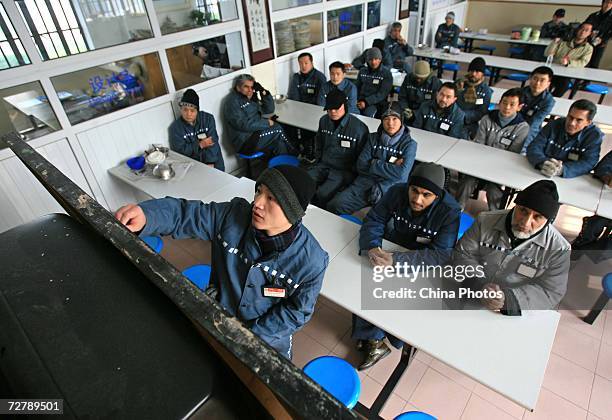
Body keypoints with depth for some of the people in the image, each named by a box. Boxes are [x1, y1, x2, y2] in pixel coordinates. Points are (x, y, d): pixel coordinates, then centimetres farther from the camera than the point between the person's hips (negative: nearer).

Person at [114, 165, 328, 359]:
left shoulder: (311, 261, -28)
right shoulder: (233, 215, -23)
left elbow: (296, 312, -17)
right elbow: (186, 214, -21)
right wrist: (146, 215, -42)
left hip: (268, 333, -2)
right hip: (218, 316, 2)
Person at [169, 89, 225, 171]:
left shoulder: (208, 118, -2)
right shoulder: (175, 127, -3)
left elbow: (213, 141, -11)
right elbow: (179, 150, -9)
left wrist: (210, 163, -23)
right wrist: (200, 145, -19)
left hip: (213, 159, 1)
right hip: (192, 163, 0)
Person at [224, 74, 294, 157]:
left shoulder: (251, 98, 14)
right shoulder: (233, 102, -11)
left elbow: (269, 110, 15)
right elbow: (244, 125, -23)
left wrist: (264, 93, -1)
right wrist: (266, 123, -18)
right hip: (245, 143, -8)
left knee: (279, 142, -17)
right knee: (277, 130, -15)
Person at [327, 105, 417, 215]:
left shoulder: (409, 144, 3)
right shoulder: (373, 138, 12)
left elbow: (401, 174, -13)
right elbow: (361, 166, 1)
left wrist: (374, 164, -6)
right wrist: (390, 166, -5)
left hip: (391, 188, -2)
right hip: (365, 182, 3)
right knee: (335, 205, -21)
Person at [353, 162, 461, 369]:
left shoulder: (450, 211, -23)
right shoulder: (397, 192, -15)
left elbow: (441, 254, -28)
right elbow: (373, 220, -11)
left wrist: (397, 260, -39)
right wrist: (372, 247, -33)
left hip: (421, 267, -2)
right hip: (387, 251, 3)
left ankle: (374, 338, 5)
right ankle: (374, 340, 3)